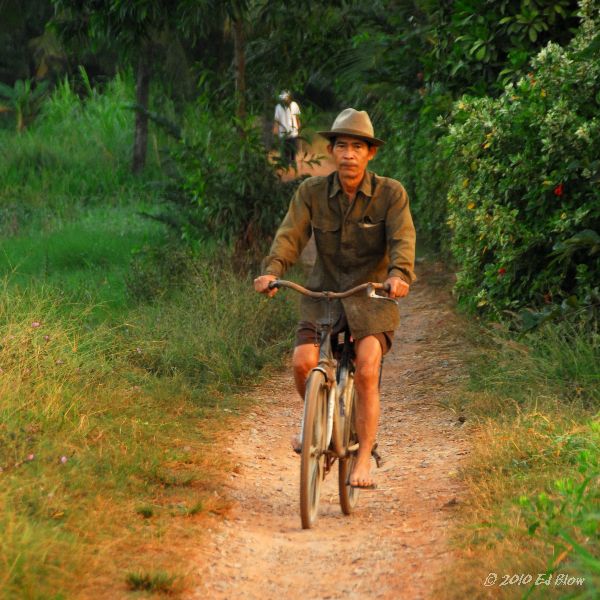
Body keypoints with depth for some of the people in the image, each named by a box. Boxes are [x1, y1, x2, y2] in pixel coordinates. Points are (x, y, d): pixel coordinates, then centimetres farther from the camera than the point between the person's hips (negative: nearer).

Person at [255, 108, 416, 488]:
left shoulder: (391, 193, -7)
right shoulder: (312, 192, -2)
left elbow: (403, 240, -19)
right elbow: (290, 235, -11)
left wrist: (399, 275, -40)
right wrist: (271, 271, -31)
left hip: (372, 298, -2)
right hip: (323, 296, 2)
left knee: (366, 371, -21)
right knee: (303, 363, -20)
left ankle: (365, 457, -8)